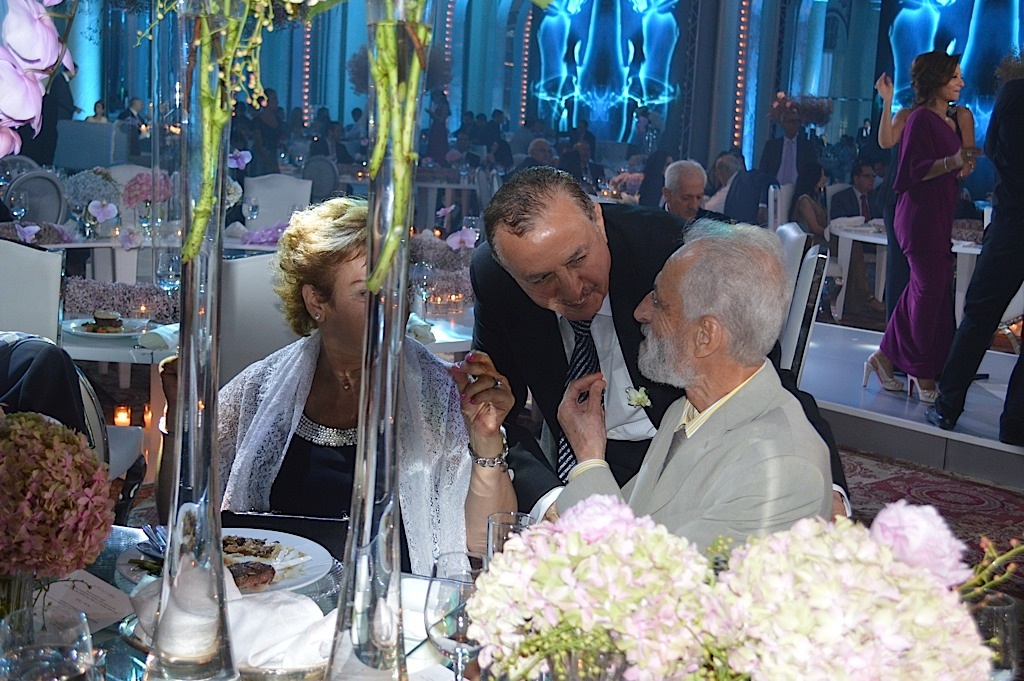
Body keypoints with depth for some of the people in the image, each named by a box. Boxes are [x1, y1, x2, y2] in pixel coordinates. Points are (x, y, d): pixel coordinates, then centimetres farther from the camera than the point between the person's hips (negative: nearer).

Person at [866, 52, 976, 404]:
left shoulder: (946, 121, 17)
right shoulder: (921, 118, -10)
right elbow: (912, 170, -17)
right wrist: (953, 161, -27)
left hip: (938, 216, 9)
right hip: (921, 215, -9)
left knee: (923, 291, 9)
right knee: (931, 290, -6)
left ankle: (884, 357, 18)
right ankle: (924, 375, 2)